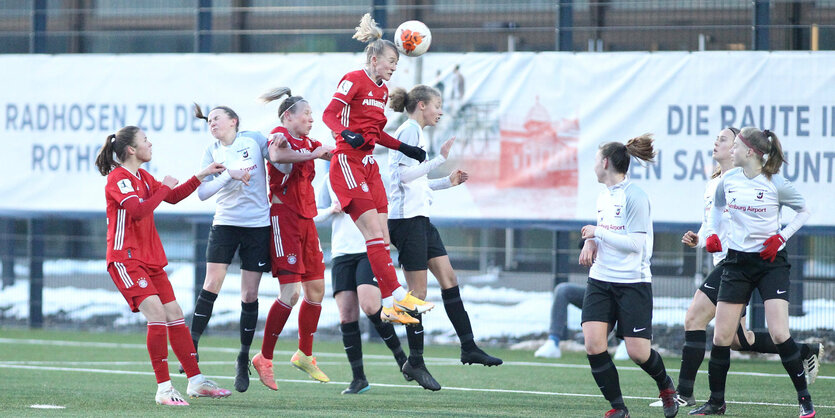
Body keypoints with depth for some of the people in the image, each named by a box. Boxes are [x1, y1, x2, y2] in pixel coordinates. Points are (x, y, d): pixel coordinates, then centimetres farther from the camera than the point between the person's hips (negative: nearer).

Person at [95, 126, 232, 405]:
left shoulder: (142, 177, 16)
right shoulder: (118, 178, -12)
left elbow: (173, 197, 28)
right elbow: (138, 210, -25)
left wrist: (202, 175, 24)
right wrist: (164, 188, -14)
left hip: (151, 260, 9)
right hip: (126, 259, -9)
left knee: (175, 314, 7)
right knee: (157, 314, -19)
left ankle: (196, 382, 13)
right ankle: (164, 389, -16)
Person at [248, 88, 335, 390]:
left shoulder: (306, 143, 16)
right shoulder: (280, 136, -8)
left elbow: (332, 153, 30)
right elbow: (276, 155, -32)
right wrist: (311, 154, -30)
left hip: (305, 220, 9)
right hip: (283, 218, -9)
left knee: (316, 288, 10)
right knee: (290, 293, -13)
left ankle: (304, 354, 25)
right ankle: (264, 358, -5)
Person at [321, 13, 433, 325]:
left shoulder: (382, 90, 18)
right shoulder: (354, 80, -6)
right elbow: (329, 114, -15)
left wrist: (405, 149, 20)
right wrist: (346, 133, -33)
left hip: (369, 165, 9)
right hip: (347, 162, -9)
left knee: (382, 236, 2)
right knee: (374, 232, -16)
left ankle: (390, 307, 1)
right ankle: (396, 296, -22)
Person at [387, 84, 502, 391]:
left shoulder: (415, 132, 20)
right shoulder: (410, 131, -11)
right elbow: (404, 174, -22)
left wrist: (448, 181, 19)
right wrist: (439, 159, -21)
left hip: (419, 218, 10)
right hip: (406, 219, -10)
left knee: (448, 278, 9)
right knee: (418, 291, -6)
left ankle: (468, 348, 12)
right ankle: (415, 362, 0)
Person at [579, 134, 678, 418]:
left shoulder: (635, 197, -13)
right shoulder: (603, 197, 12)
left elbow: (635, 243, -18)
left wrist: (597, 233, -13)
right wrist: (590, 243, 5)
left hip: (633, 282, -7)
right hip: (600, 280, 7)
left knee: (638, 352, -7)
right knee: (593, 344, -11)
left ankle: (666, 387, 26)